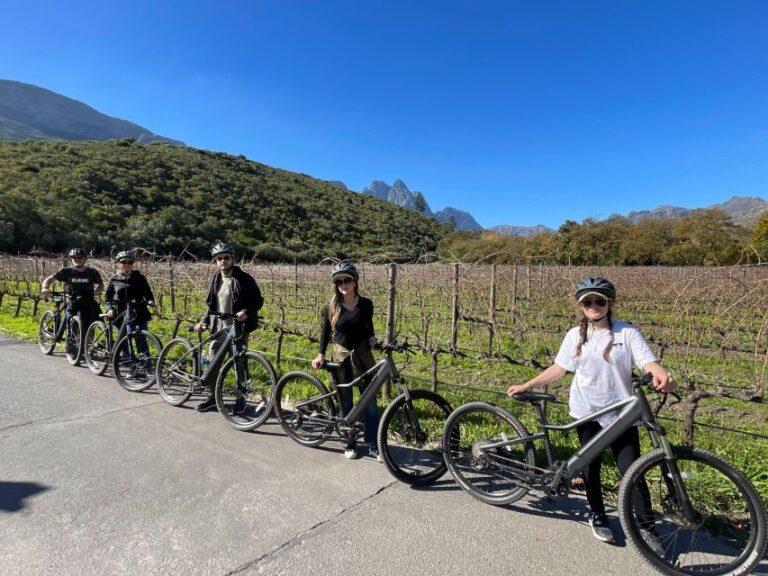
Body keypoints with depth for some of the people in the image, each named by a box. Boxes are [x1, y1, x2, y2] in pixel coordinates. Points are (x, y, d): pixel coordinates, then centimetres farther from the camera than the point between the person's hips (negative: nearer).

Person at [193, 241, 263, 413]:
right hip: (218, 328, 5)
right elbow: (211, 305, 18)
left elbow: (258, 301, -9)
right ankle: (212, 397, 26)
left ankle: (240, 399, 18)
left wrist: (246, 312, -26)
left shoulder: (244, 279, -10)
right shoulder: (214, 279, 8)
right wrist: (203, 321, 8)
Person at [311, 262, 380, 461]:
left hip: (362, 355, 0)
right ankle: (350, 443, 25)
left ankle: (373, 445, 14)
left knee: (369, 402, 3)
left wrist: (374, 342, -10)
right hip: (341, 357, 0)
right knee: (346, 403, 9)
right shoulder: (331, 308, -4)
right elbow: (325, 332, 3)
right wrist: (321, 354, -5)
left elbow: (368, 329, 7)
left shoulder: (366, 304, -3)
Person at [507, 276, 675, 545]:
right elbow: (558, 368, 7)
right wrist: (526, 386, 3)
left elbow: (648, 362, -15)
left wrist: (663, 376, -39)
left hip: (621, 413, -1)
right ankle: (597, 516, 33)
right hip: (587, 411, 2)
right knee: (591, 467, 11)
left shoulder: (626, 332, -5)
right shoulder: (575, 336, 1)